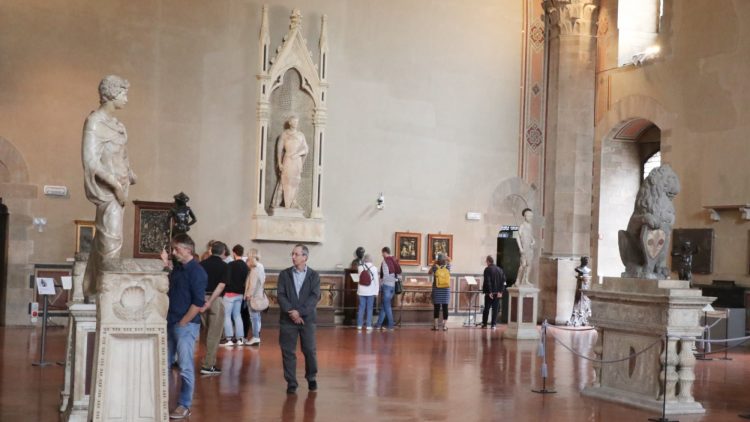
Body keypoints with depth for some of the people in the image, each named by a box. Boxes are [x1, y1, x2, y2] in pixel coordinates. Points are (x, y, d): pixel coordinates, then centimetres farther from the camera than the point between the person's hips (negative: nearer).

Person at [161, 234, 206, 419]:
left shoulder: (196, 271, -14)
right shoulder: (177, 269, 11)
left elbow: (198, 302, -18)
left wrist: (183, 322, -15)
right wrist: (165, 266, 7)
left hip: (186, 325, -8)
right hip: (171, 323, 8)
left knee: (185, 367, -2)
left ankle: (184, 406, 7)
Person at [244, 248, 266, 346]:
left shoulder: (254, 269, -14)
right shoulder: (261, 267, 13)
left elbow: (252, 283, -19)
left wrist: (249, 294, -16)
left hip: (253, 296, -10)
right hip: (259, 295, 10)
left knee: (254, 316, -8)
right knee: (257, 316, 14)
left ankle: (255, 337, -8)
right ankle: (257, 336, 20)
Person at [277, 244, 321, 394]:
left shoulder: (314, 275, 3)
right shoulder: (284, 274, 6)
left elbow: (315, 296, -7)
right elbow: (280, 295, -1)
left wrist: (299, 311, -16)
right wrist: (290, 312, -15)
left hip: (307, 318, -1)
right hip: (288, 318, 1)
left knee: (309, 350, 2)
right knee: (288, 351, 0)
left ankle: (311, 378, 24)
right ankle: (291, 383, 9)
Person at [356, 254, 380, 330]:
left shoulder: (360, 268, -4)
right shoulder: (374, 268, -8)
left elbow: (359, 279, 3)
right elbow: (376, 281, -4)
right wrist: (376, 291, 3)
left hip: (362, 291, 2)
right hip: (371, 292, -2)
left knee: (361, 308, 8)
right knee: (369, 308, 4)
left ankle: (359, 325, 11)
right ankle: (368, 325, 3)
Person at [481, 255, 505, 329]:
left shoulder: (487, 269, -9)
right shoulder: (500, 270, 9)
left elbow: (487, 281, -15)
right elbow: (503, 281, 5)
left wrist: (489, 292, -12)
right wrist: (501, 291, 2)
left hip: (490, 293, -4)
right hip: (498, 293, 4)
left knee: (486, 309, 5)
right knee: (495, 309, 7)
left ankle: (484, 324, 10)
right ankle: (493, 324, 4)